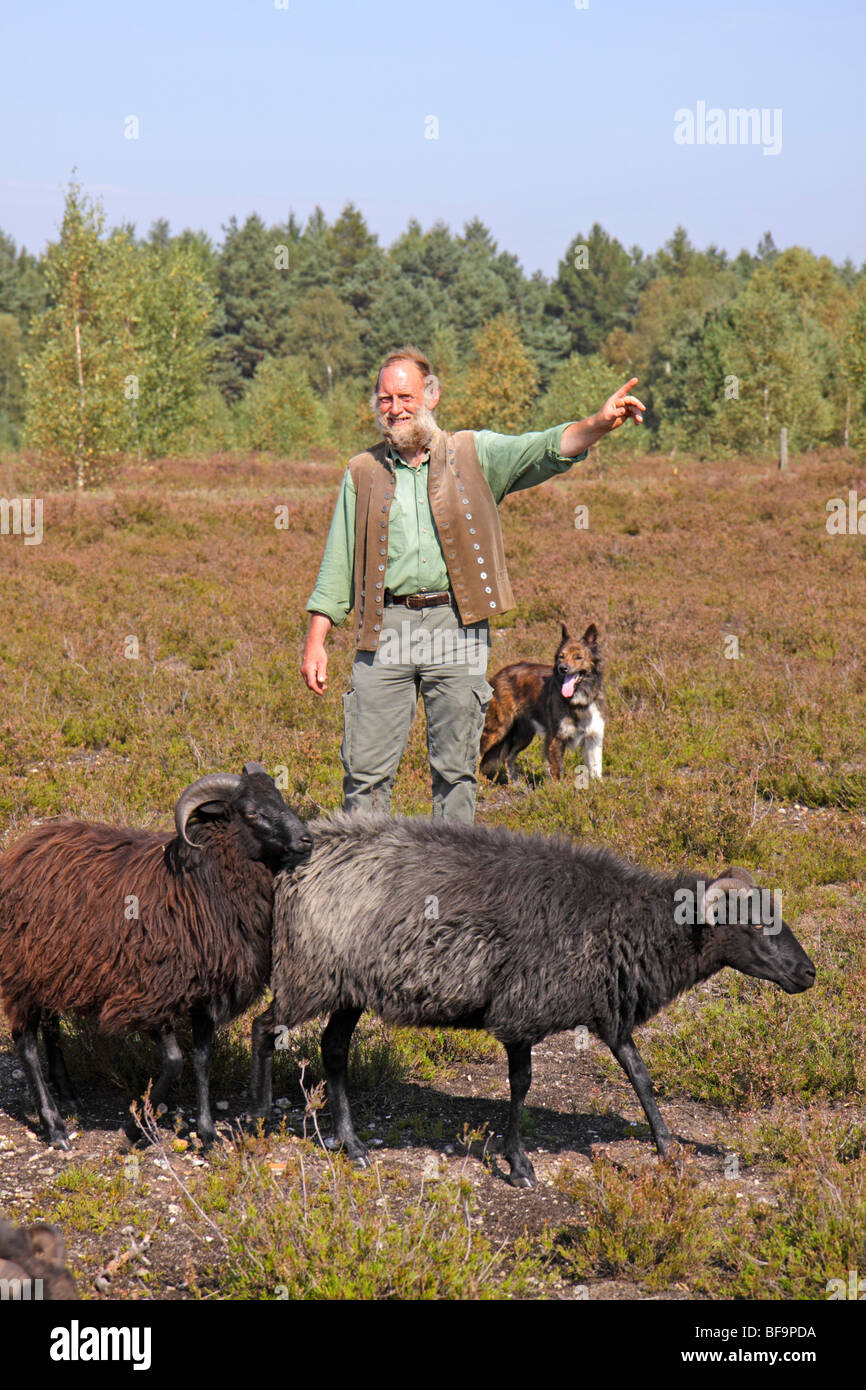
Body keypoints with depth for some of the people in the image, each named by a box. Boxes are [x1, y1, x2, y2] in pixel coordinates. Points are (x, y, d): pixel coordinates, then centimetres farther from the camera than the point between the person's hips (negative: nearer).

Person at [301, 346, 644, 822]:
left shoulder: (475, 455, 8)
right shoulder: (362, 472, 13)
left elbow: (543, 451, -7)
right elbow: (338, 563, 13)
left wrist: (599, 423, -27)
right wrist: (315, 640, 7)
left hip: (456, 627, -1)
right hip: (385, 629, 1)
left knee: (455, 769, 4)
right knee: (366, 768, -1)